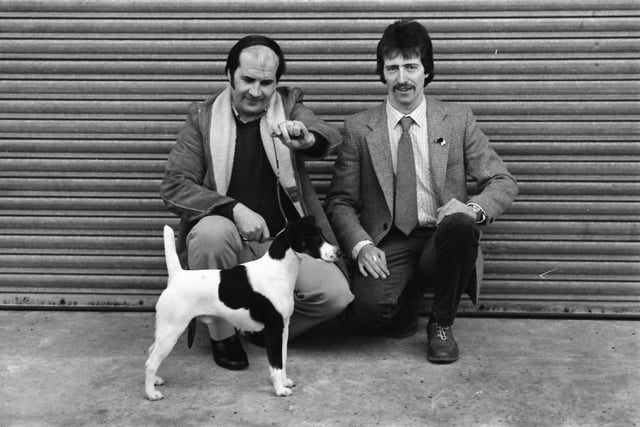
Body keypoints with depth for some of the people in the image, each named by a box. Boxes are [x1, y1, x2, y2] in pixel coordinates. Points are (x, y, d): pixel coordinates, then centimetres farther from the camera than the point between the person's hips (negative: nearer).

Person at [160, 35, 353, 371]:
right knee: (211, 231, -35)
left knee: (336, 294, -22)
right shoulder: (203, 117, 1)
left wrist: (306, 139, -40)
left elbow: (331, 138, -14)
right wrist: (234, 209, -21)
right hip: (225, 241, -1)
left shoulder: (289, 108, 5)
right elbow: (174, 187, -6)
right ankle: (221, 333, -10)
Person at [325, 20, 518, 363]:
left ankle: (441, 325, -8)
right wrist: (361, 245, -16)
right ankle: (407, 299, 9)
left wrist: (474, 207, -19)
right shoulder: (359, 128, 5)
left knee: (459, 224, -35)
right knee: (367, 308, -31)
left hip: (442, 240, 1)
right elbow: (339, 201, 4)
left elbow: (503, 183, 4)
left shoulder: (458, 120, 5)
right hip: (387, 245, 0)